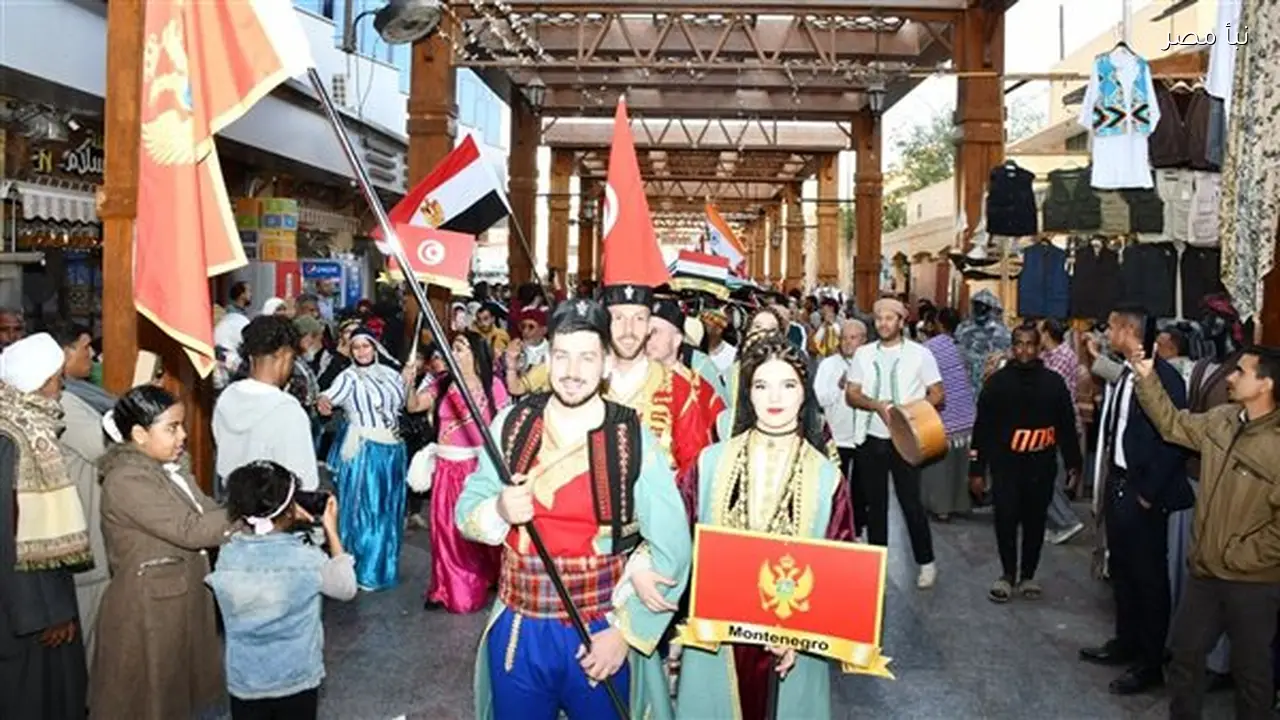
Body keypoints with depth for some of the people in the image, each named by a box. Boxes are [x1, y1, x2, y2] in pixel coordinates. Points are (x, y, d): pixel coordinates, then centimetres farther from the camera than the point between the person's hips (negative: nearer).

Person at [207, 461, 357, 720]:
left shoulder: (226, 557, -14)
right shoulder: (307, 560, -22)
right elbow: (347, 588, -5)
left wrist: (285, 525, 5)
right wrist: (332, 531, -1)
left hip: (244, 681, 2)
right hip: (297, 680, -2)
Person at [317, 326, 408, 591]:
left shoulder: (390, 374, 6)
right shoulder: (349, 377, -8)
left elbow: (407, 403, 18)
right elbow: (330, 395, -28)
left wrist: (411, 380, 4)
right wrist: (322, 402, -46)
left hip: (391, 449, 5)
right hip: (363, 450, -5)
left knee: (387, 509, 13)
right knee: (363, 508, -1)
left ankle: (383, 566, 28)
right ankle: (364, 571, 10)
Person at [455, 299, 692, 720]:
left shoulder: (633, 438, -10)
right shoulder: (512, 424, -3)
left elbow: (672, 548, -8)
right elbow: (466, 512, 2)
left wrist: (625, 633, -10)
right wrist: (500, 511, -19)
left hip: (600, 637, -2)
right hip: (518, 632, 2)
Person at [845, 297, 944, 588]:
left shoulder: (919, 354, -3)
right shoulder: (863, 354, 5)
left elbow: (937, 394, -2)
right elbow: (851, 394, 4)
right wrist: (878, 406, -14)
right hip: (871, 439, 3)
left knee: (911, 502, -1)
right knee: (876, 504, 11)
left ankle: (926, 562, 16)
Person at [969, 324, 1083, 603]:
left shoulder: (1053, 382, 3)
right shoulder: (998, 381, 0)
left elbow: (1067, 426, 9)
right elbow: (982, 428, 1)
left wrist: (1073, 463, 9)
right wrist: (977, 468, -1)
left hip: (1041, 465, 1)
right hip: (1005, 464, -1)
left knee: (1035, 522, 9)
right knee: (1005, 520, -4)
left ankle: (1027, 575, 24)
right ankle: (1008, 574, 14)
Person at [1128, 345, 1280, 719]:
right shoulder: (1222, 419, -3)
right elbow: (1173, 424, 11)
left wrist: (1237, 558, -14)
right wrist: (1147, 378, 1)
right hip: (1205, 569, 6)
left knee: (1249, 667, 13)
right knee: (1185, 651, 19)